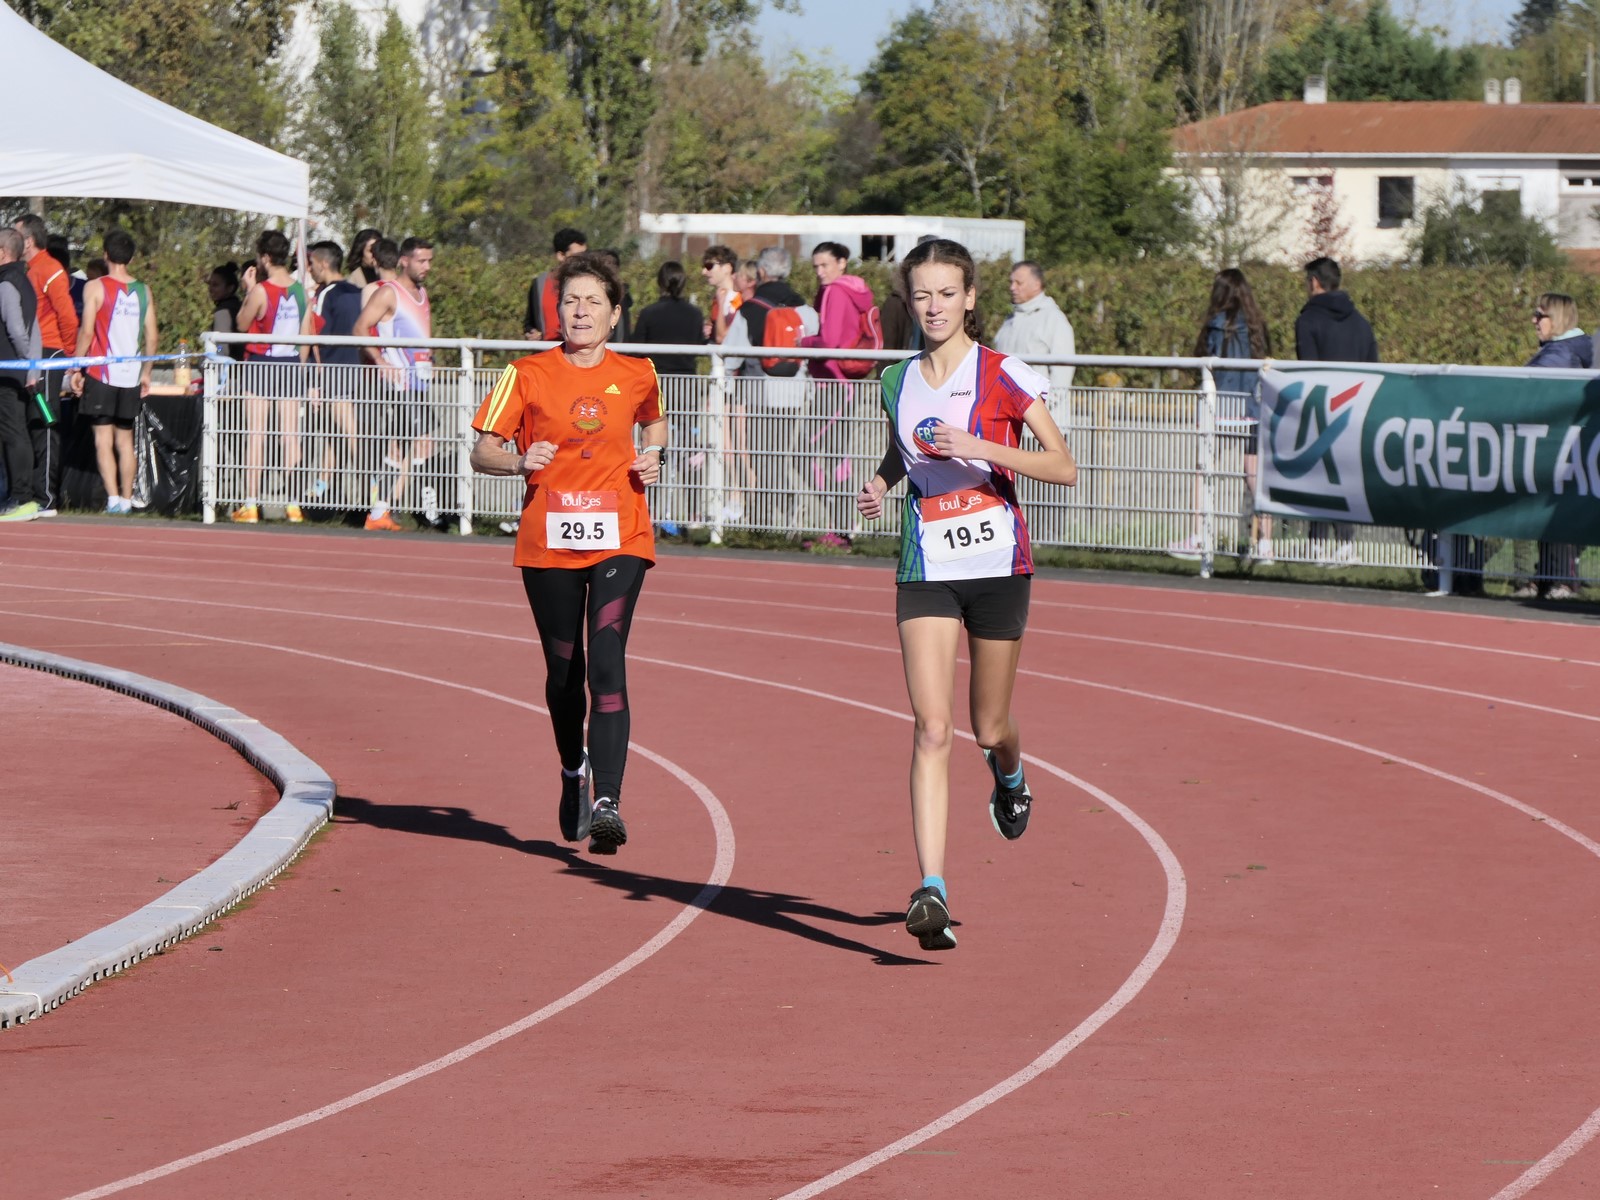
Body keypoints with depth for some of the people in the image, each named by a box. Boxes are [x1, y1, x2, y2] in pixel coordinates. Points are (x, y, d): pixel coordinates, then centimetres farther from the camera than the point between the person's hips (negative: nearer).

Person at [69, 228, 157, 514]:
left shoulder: (95, 287, -5)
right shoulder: (143, 291, 7)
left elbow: (86, 331, -9)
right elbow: (152, 337, 9)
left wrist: (76, 369, -1)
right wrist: (145, 373, 19)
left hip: (101, 373, -4)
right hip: (131, 375, 4)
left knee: (103, 439, -5)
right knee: (125, 440, 11)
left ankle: (113, 498, -16)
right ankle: (126, 499, 10)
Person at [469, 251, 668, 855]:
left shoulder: (636, 375, 6)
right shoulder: (527, 375, 0)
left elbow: (654, 423, 27)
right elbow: (481, 452, 0)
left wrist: (652, 456, 6)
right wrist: (519, 461, -21)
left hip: (618, 539, 0)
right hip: (548, 539, 1)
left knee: (606, 664, -15)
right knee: (564, 669, 10)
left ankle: (607, 803, -21)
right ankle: (574, 771, 38)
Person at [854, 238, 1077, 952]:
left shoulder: (1004, 376, -6)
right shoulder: (898, 383, 7)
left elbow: (1064, 467, -10)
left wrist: (980, 448, -22)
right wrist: (881, 485, 5)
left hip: (997, 564, -2)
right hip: (927, 569, 2)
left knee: (989, 727, 11)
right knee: (932, 729, -12)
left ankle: (1009, 776, 51)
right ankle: (931, 891, -19)